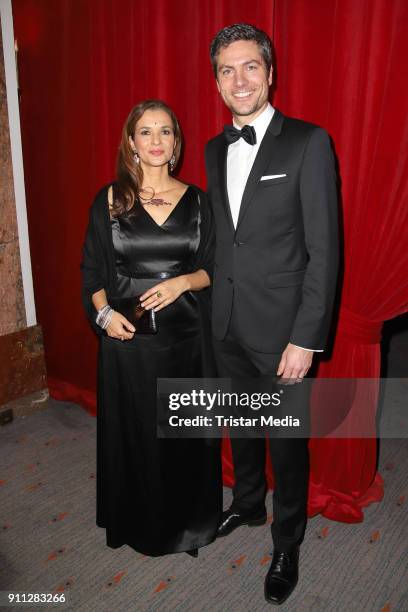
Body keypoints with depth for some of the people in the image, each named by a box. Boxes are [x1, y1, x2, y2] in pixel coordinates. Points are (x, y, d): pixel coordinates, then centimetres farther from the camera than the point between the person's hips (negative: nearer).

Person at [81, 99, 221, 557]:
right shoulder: (109, 201, 1)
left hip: (186, 335, 1)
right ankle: (137, 522, 36)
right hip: (129, 336, 0)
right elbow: (92, 271, 4)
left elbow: (213, 269, 5)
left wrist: (182, 282, -15)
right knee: (133, 429, 11)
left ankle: (189, 518, 36)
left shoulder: (195, 200, 3)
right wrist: (104, 313, -12)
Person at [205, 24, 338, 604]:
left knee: (287, 440, 11)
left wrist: (306, 338, -17)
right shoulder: (215, 149, 8)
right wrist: (214, 309, 9)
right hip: (227, 324, 6)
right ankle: (247, 502, 50)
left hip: (282, 329, -5)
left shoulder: (308, 143, -11)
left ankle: (287, 544, 36)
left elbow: (324, 250, -14)